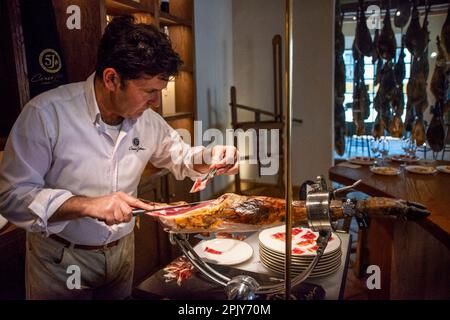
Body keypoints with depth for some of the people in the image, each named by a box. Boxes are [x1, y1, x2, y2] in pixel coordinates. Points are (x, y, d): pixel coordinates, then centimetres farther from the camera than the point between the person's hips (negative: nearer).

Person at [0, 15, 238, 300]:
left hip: (123, 249, 5)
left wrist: (210, 157, -14)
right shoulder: (46, 114, -24)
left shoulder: (147, 118, -7)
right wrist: (87, 205, -34)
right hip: (61, 260, -4)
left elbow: (179, 156, 8)